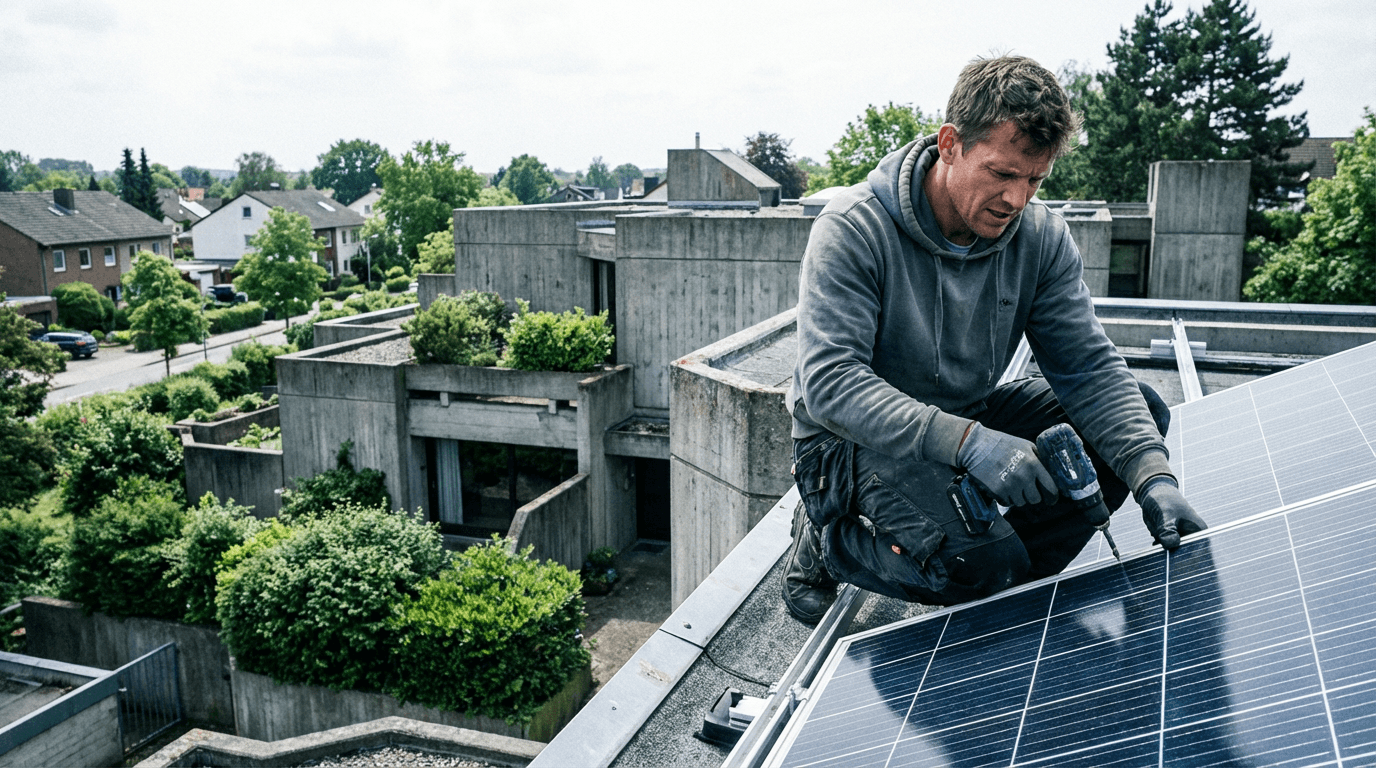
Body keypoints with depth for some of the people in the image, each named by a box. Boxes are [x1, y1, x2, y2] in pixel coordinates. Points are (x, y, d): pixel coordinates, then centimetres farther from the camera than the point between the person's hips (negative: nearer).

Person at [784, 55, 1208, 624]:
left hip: (971, 420, 7)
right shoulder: (853, 230, -22)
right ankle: (825, 542, 1)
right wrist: (966, 442, -42)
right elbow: (828, 381, -30)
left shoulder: (1041, 237, -6)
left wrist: (1153, 476, -26)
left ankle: (1009, 588, 3)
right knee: (981, 561, -29)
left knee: (1141, 413, -7)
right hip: (859, 441, -6)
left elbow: (1088, 366, -9)